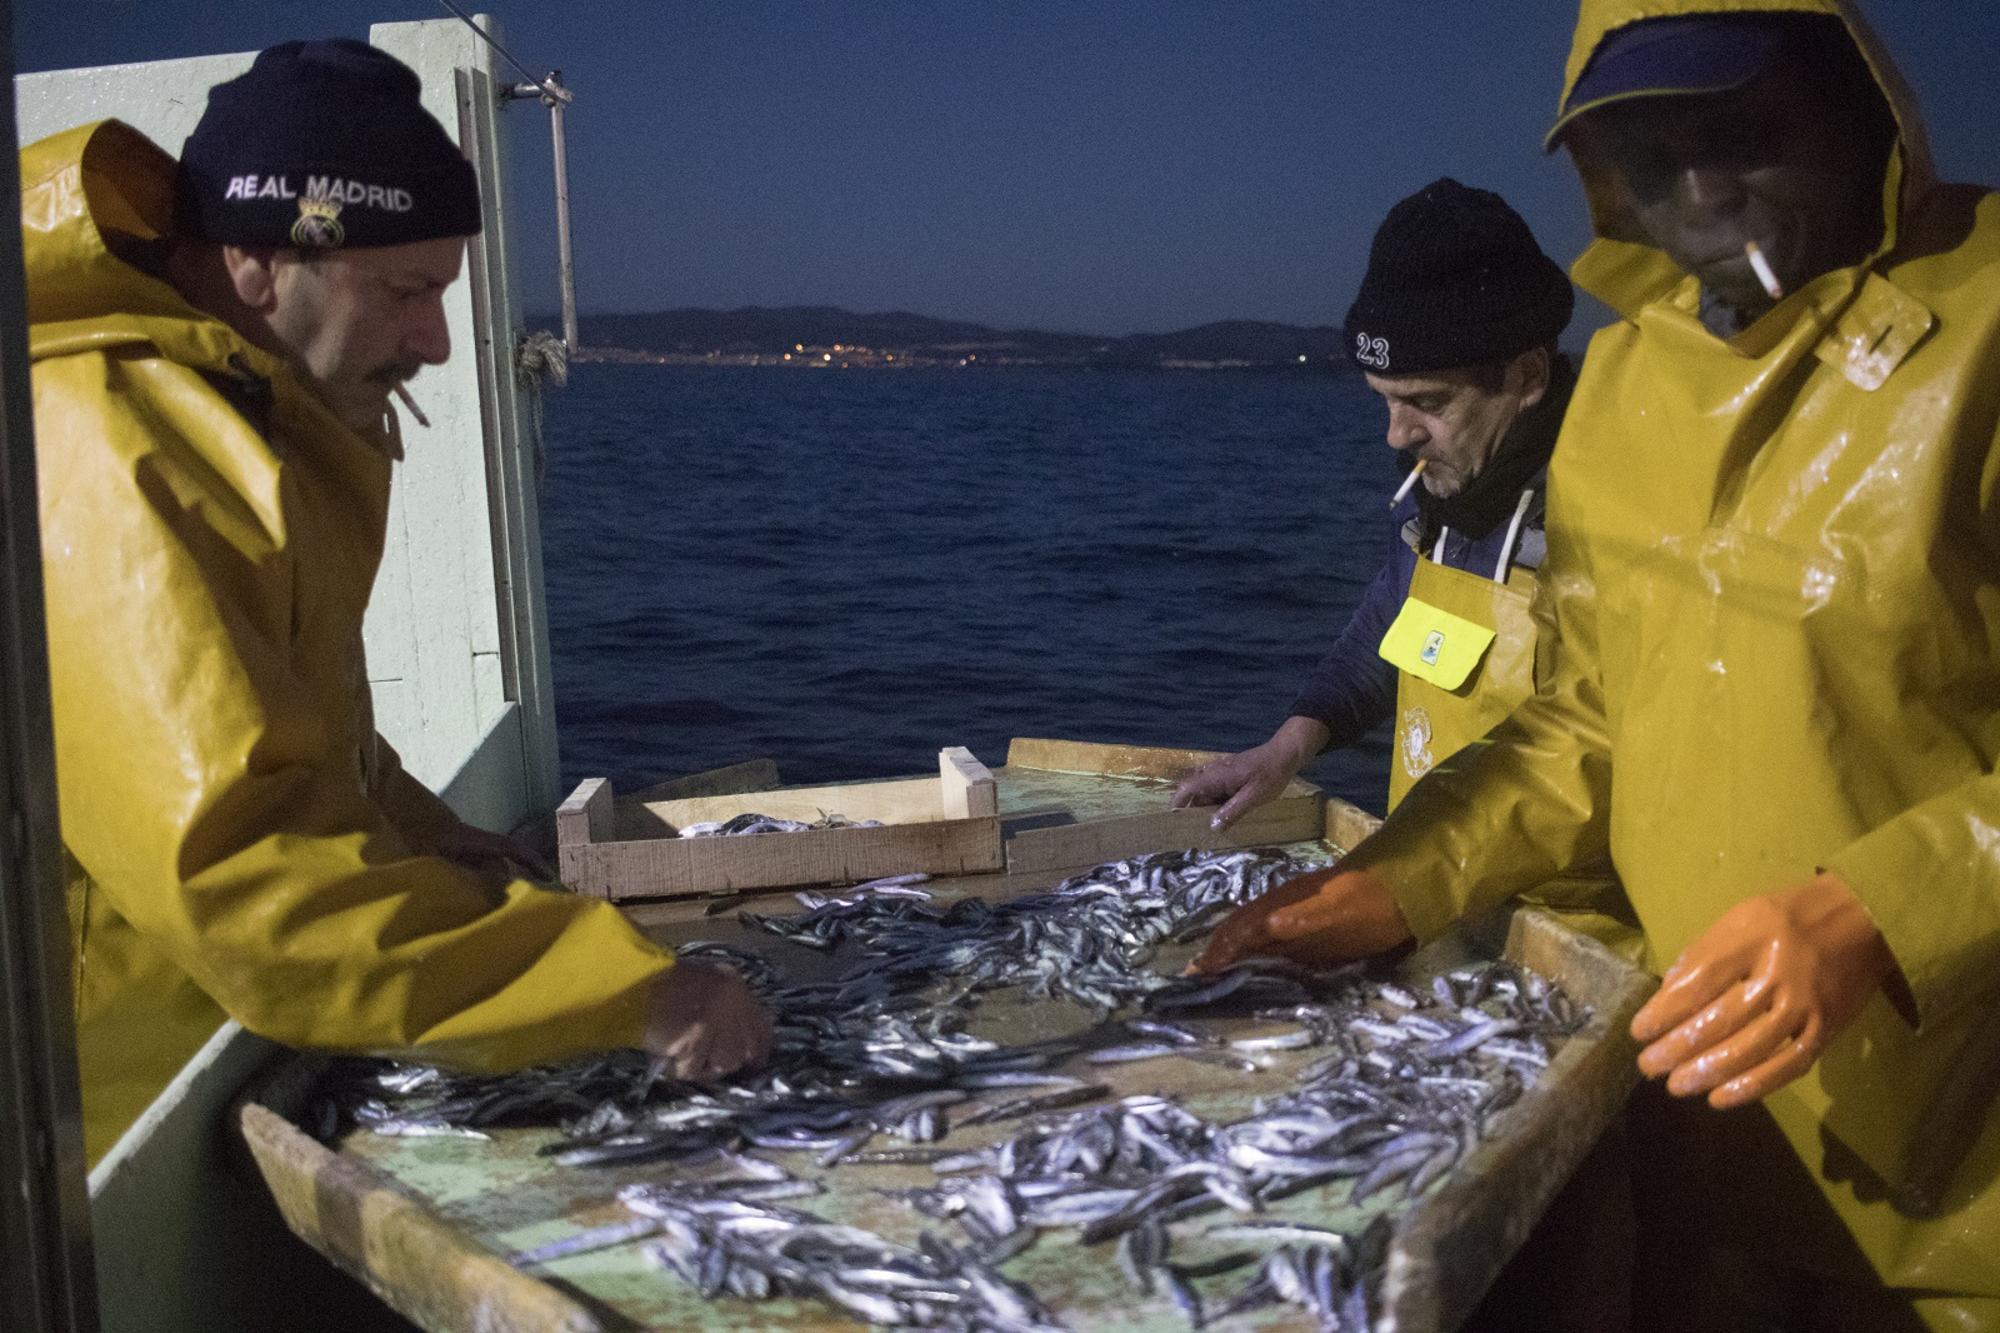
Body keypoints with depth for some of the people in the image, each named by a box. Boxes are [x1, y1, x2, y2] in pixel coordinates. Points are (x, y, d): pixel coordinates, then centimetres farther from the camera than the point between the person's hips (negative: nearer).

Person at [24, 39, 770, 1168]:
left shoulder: (247, 410, 8)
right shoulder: (124, 479, -26)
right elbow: (235, 870, -34)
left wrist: (416, 833, 4)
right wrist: (634, 989, -36)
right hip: (123, 1136, -9)